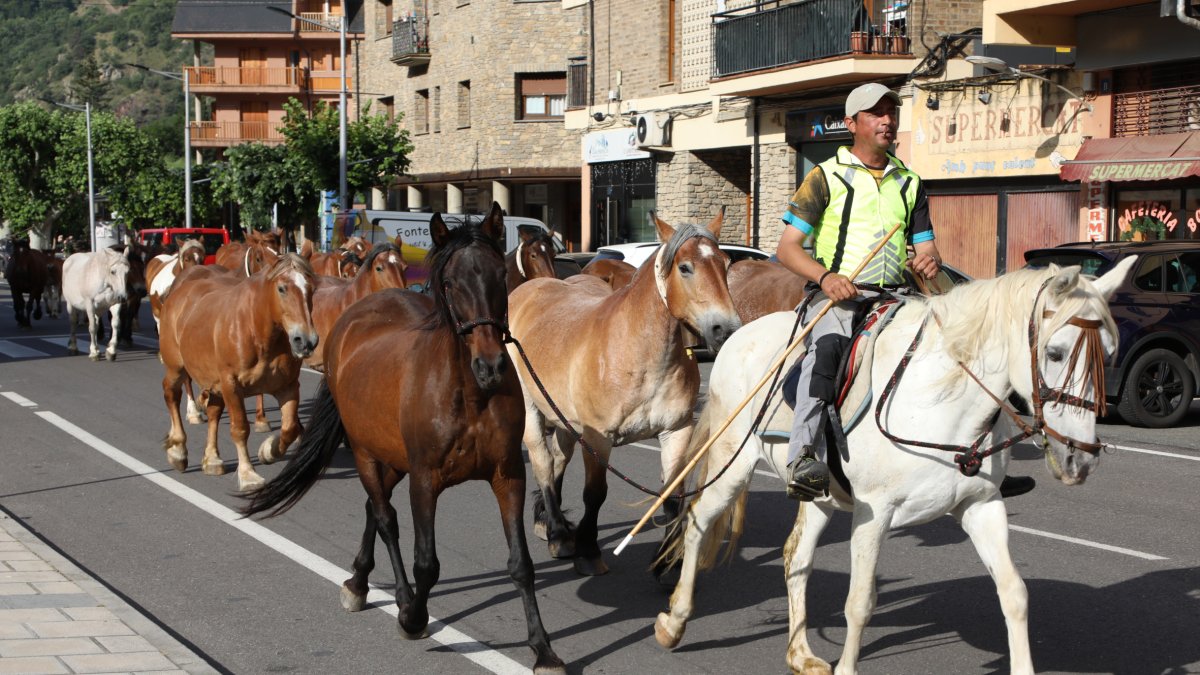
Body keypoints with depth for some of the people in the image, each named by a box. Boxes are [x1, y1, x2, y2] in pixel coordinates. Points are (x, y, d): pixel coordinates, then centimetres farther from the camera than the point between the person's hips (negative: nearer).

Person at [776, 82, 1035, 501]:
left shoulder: (909, 184, 21)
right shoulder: (826, 177, 5)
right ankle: (804, 459, -48)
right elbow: (787, 248, 1)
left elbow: (926, 247, 22)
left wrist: (929, 261, -5)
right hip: (837, 298, -5)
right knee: (826, 347, -37)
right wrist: (825, 277, -18)